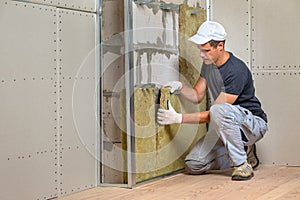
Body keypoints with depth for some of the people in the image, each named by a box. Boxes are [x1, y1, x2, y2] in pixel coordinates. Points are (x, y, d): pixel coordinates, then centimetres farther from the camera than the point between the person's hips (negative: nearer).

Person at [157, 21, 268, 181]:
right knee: (193, 165, -9)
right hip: (223, 126, 8)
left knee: (219, 110, -39)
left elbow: (214, 113, -26)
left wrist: (179, 118, -28)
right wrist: (180, 87, -10)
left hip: (254, 124, -8)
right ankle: (244, 153, 9)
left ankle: (242, 165, -24)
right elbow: (197, 96, 11)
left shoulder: (237, 71, -26)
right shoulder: (209, 64, 2)